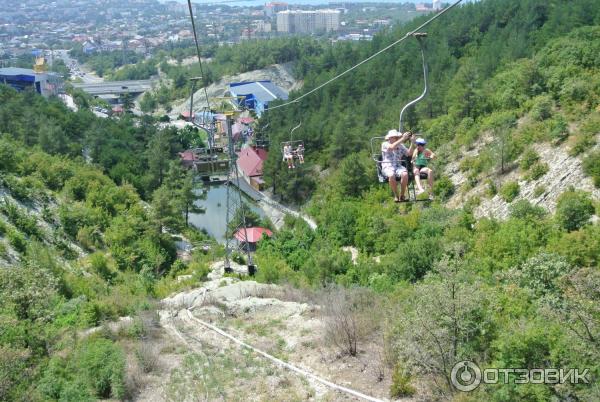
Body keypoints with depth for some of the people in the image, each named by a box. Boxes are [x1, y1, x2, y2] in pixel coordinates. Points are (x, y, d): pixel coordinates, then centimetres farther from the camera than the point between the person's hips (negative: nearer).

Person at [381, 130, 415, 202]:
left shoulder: (400, 146, 17)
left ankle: (402, 195, -18)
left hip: (398, 166, 3)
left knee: (405, 174, -31)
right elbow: (392, 147, -17)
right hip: (387, 167, -3)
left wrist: (412, 142, -6)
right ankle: (396, 195, -18)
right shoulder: (385, 144, 5)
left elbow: (409, 153, 5)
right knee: (391, 175, -38)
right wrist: (402, 138, -18)